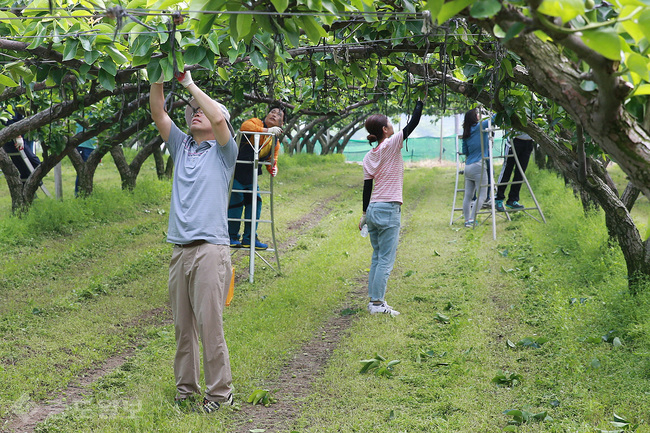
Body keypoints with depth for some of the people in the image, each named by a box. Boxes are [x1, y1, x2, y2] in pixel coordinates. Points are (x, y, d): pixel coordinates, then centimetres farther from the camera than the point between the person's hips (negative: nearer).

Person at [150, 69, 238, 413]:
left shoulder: (223, 151, 5)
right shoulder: (181, 146, 18)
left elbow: (218, 118, -14)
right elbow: (158, 114, 8)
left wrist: (189, 83, -9)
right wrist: (158, 78, -4)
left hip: (210, 250, -5)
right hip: (179, 251, 5)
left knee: (209, 326, -7)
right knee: (182, 326, 9)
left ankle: (220, 392, 3)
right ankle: (185, 388, 19)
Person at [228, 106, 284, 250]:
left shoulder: (275, 142, 10)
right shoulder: (256, 123, -8)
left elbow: (272, 160, 11)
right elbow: (245, 127, -31)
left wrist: (273, 169, -14)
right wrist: (267, 130, -33)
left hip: (250, 177, 7)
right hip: (235, 172, -7)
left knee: (255, 202, 0)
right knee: (236, 202, -11)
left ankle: (249, 238, 7)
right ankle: (231, 237, 1)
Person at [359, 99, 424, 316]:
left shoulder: (369, 157, 9)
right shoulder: (391, 145, -9)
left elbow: (367, 187, 10)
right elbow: (413, 123, -7)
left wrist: (365, 213, 16)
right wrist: (420, 101, 5)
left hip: (373, 209, 7)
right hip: (389, 210, -7)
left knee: (377, 257, 14)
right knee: (386, 259, -3)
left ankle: (374, 299, 16)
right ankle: (377, 303, -3)